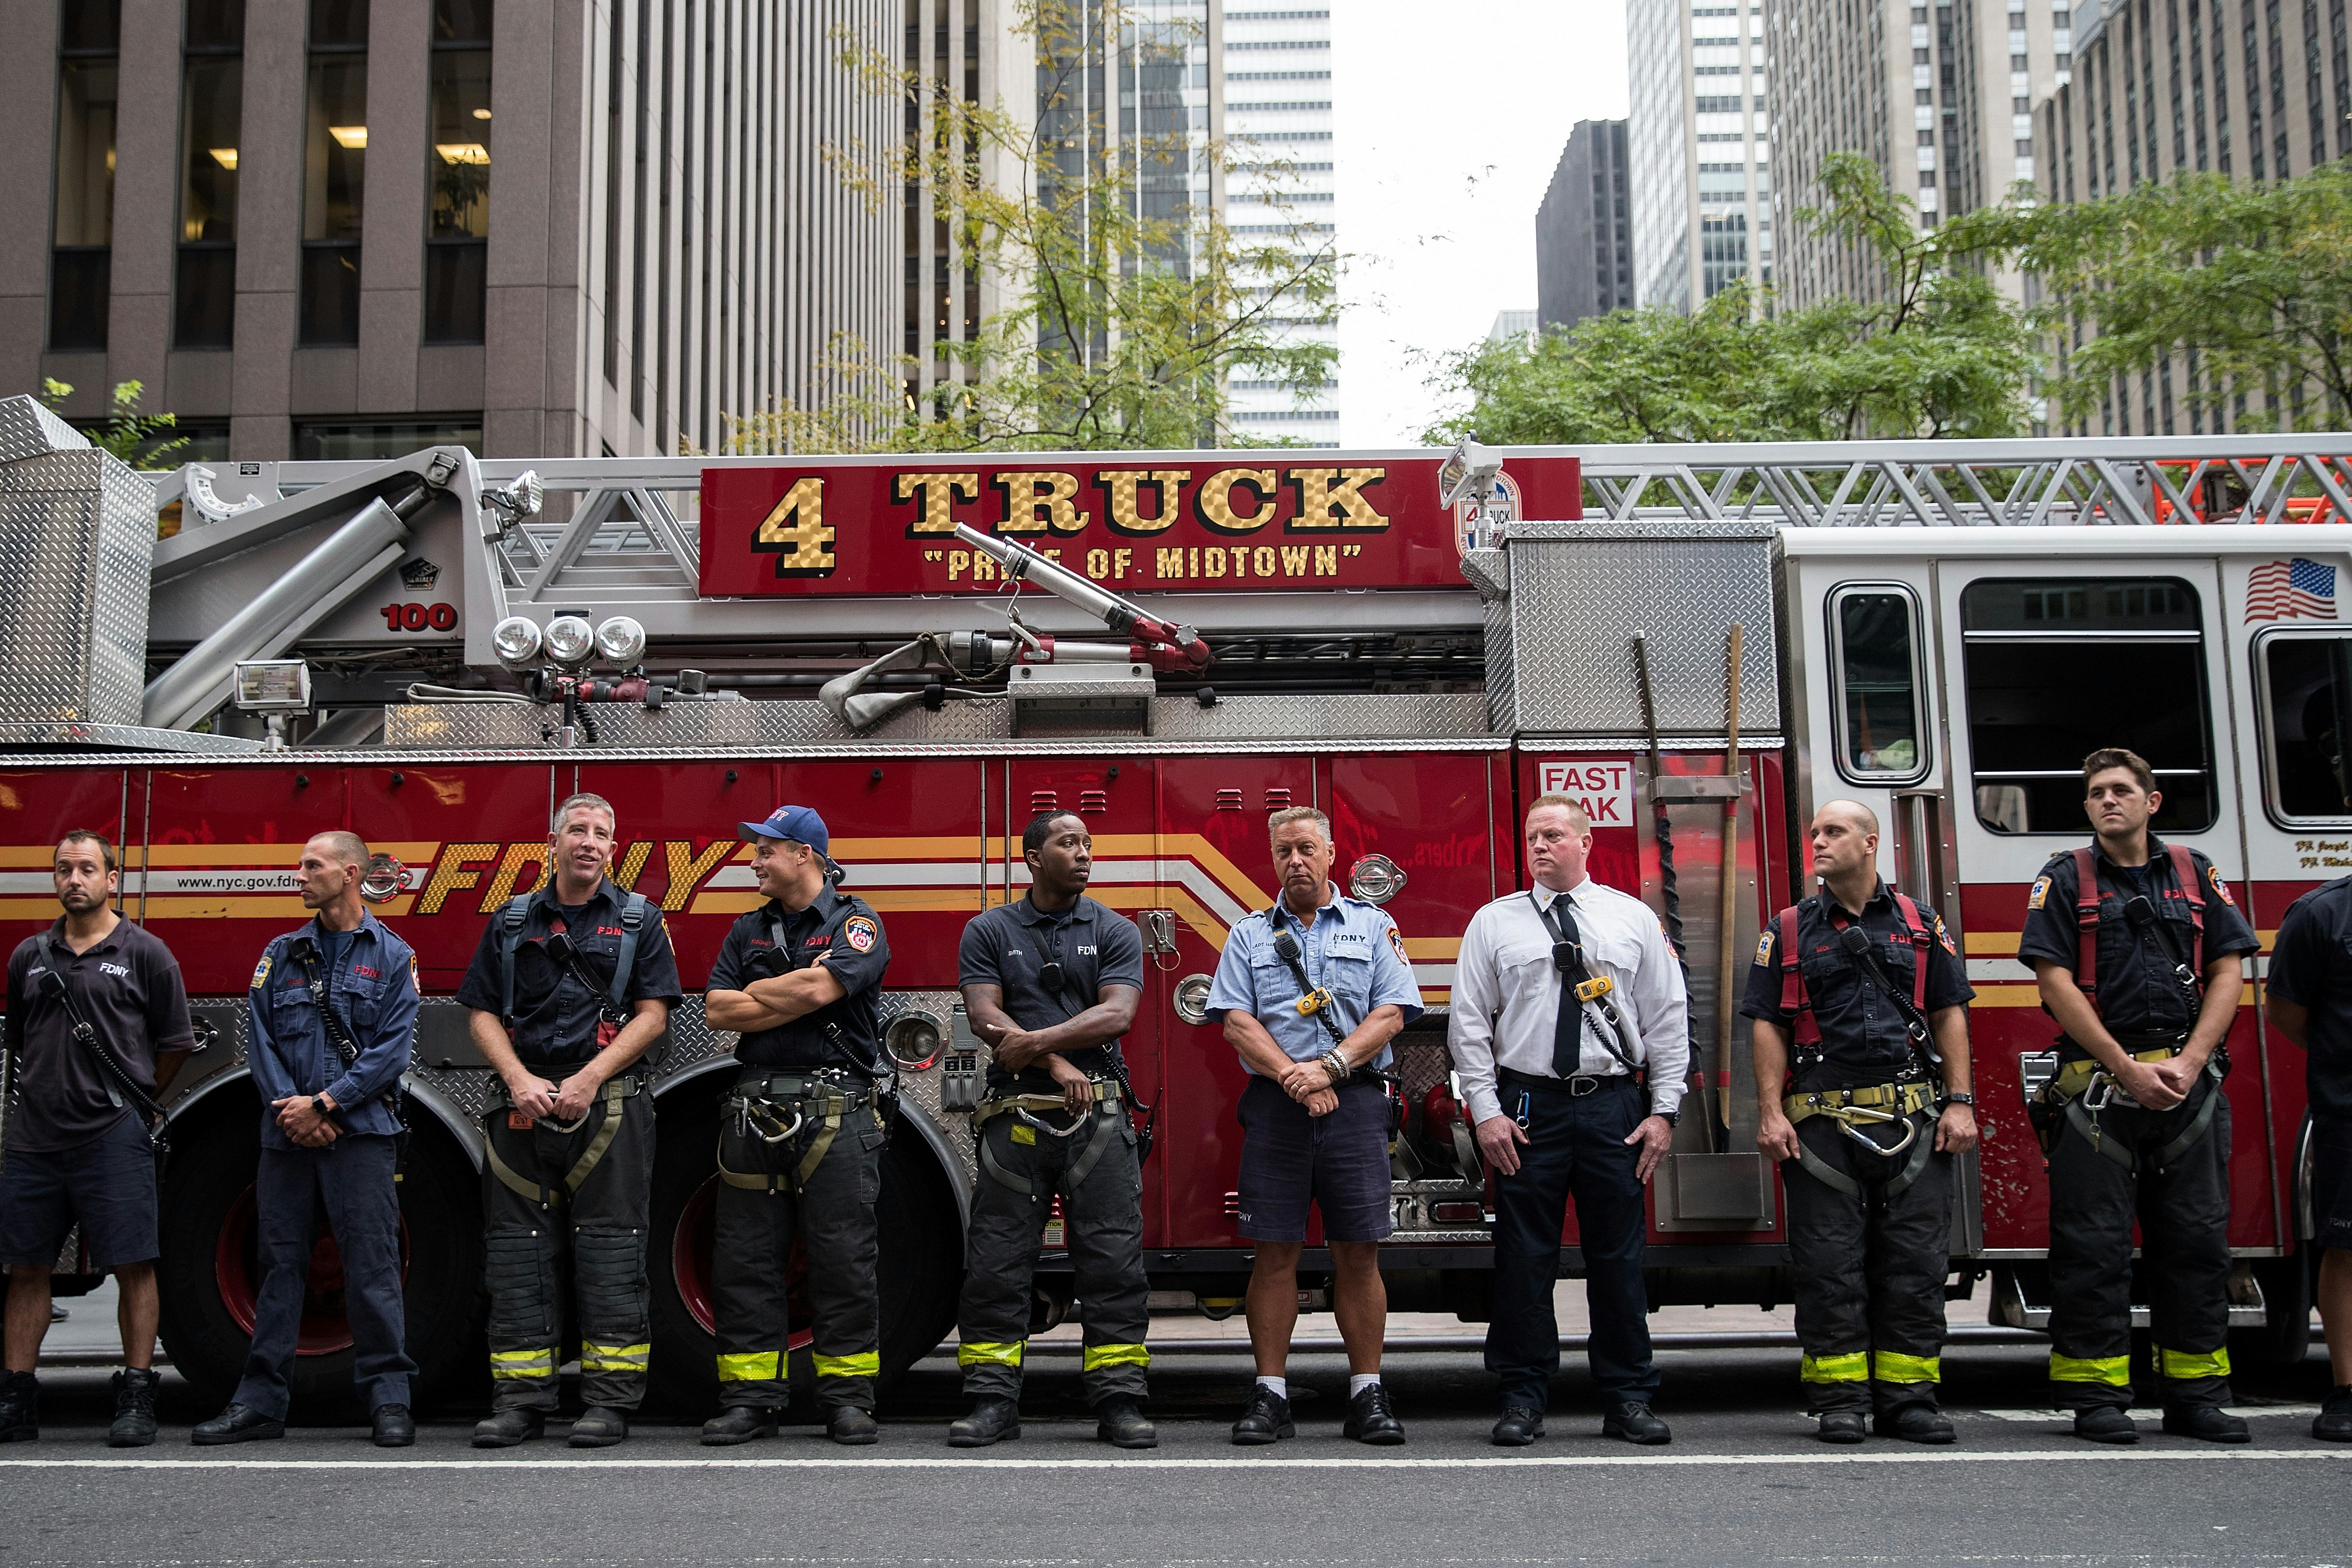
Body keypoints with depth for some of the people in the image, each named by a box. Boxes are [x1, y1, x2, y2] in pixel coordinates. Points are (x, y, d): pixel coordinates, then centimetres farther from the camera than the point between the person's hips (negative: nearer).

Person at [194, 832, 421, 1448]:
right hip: (287, 1137, 4)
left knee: (372, 1267, -5)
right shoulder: (281, 955, 14)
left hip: (362, 1134, -4)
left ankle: (389, 1398, -1)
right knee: (280, 1264, 7)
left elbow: (392, 1049, -5)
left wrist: (323, 1103, -12)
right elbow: (260, 1039, 6)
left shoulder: (392, 956, 3)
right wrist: (290, 1107, -8)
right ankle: (260, 1401, 12)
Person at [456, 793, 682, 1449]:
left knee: (609, 1253, -4)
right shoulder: (512, 922, 13)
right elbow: (482, 1014, 9)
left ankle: (610, 1401, 1)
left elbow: (652, 1014, -1)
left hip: (610, 1106, -2)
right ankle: (520, 1400, 8)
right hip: (523, 1106, 3)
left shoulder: (639, 921, 7)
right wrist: (520, 1081, -8)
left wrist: (588, 1081, -11)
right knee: (517, 1252, 2)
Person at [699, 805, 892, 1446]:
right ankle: (749, 1397, 10)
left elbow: (820, 987, -16)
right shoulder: (748, 931, 16)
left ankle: (848, 1398, 6)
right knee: (744, 1261, 4)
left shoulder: (855, 923, 1)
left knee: (843, 1261, -2)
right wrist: (791, 1000, -4)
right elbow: (718, 1009, 6)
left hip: (837, 1113, -5)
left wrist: (755, 993, 1)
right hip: (755, 1114, 5)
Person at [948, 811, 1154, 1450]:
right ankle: (993, 1401, 8)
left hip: (1099, 1115, 0)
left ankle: (1119, 1401, 4)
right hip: (1015, 1113, 0)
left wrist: (1037, 1041, -16)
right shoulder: (988, 932, 8)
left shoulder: (1115, 932, 8)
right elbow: (985, 1017, -3)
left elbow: (1117, 1015, -6)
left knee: (1114, 1260, -2)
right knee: (996, 1263, 0)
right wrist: (1056, 1064, -13)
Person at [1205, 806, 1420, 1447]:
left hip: (1356, 1102, 0)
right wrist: (1292, 1075, -13)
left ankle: (1367, 1394, 7)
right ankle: (1270, 1395, 7)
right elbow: (1236, 1020, 2)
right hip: (1274, 1106, 1)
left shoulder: (1373, 926, 10)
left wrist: (1331, 1066, -13)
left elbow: (1391, 1013, 0)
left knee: (1358, 1251, 0)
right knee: (1275, 1251, 1)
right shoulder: (1249, 936, 12)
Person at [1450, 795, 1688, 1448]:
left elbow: (1667, 1020, 8)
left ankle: (1628, 1399, 14)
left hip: (1614, 1106, 1)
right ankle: (1524, 1398, 10)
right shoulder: (1494, 923, 6)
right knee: (1524, 1258, 1)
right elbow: (1469, 1022, 4)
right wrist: (1486, 1112, -4)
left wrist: (1663, 1110, 1)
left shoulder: (1634, 920, 8)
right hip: (1528, 1107, 0)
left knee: (1618, 1256, 5)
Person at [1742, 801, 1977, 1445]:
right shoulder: (1789, 931, 8)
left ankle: (1908, 1396, 10)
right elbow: (1768, 1026, 3)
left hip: (1913, 1124, 1)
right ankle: (1839, 1399, 6)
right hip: (1822, 1123, -1)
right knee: (1830, 1264, 0)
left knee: (1915, 1259, 2)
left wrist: (1960, 1102, 0)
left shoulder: (1921, 925, 11)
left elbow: (1950, 1014, 9)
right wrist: (1771, 1113, -6)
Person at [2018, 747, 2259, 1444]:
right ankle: (2096, 1397, 5)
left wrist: (2189, 1062, -7)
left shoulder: (2195, 874, 11)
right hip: (2097, 1085, -3)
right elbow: (2058, 982, -5)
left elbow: (2227, 973, 6)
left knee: (2195, 1239, 6)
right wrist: (2129, 1070, -12)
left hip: (2189, 1084, 3)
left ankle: (2197, 1394, 14)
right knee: (2093, 1243, -2)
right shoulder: (2065, 879, 3)